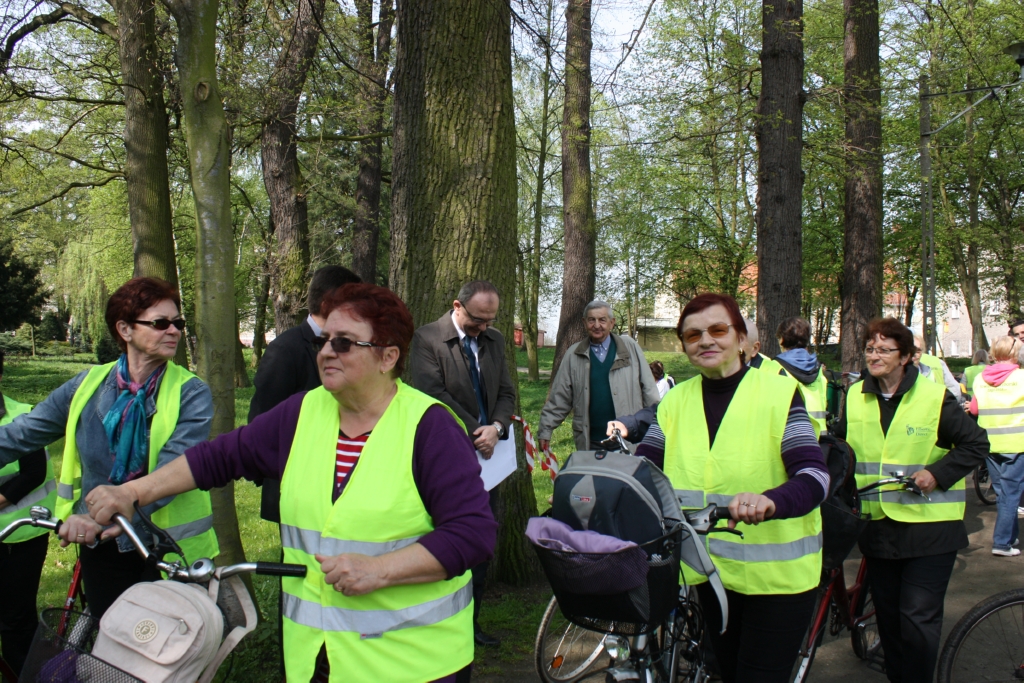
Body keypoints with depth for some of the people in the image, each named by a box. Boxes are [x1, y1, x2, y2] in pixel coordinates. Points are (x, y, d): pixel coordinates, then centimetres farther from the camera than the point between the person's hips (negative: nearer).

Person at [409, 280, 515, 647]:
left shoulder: (494, 340, 11)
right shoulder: (427, 339, -9)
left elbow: (506, 392, 9)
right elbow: (434, 395, -16)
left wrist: (496, 427, -10)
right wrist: (476, 433, -15)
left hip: (485, 456, 6)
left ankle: (471, 620, 22)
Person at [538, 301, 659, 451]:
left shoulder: (630, 348, 5)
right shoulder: (573, 355, 7)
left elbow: (649, 390, 6)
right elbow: (559, 398, 8)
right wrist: (545, 430, 4)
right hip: (589, 443, 1)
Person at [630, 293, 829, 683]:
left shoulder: (778, 393, -10)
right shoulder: (676, 401, 5)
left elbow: (814, 478, -21)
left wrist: (769, 501, -42)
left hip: (775, 574, -5)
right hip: (713, 570, 5)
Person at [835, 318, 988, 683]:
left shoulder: (935, 398, -8)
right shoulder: (855, 397, 5)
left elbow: (976, 445, -3)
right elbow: (838, 441, 20)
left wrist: (937, 473, -13)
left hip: (928, 527, -4)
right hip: (879, 525, 5)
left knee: (918, 618, -6)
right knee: (887, 615, 13)